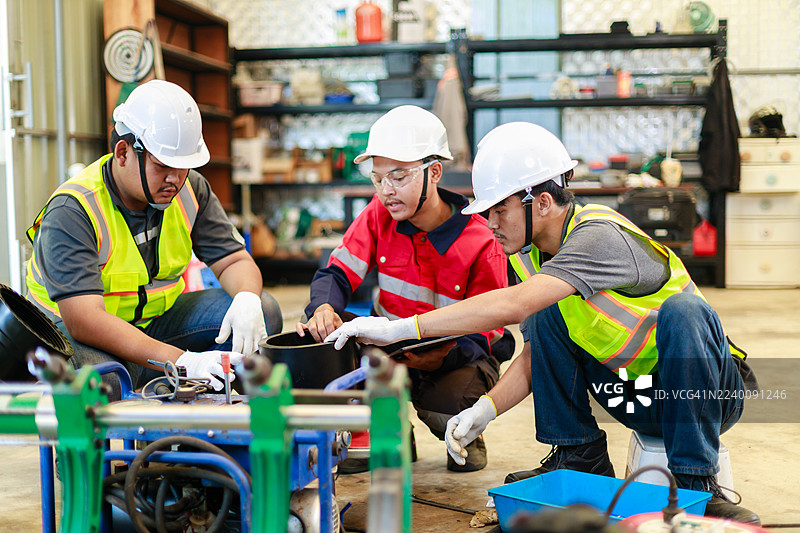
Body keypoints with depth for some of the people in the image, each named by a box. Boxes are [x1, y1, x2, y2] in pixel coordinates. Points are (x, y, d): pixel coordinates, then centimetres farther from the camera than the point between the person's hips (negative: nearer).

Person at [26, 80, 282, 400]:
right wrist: (183, 361, -43)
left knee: (263, 312, -13)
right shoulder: (72, 212, -23)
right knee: (105, 382, -41)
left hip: (154, 321, 6)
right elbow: (85, 321, -33)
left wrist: (247, 299, -27)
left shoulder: (190, 190, -5)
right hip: (71, 332, -6)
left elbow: (234, 260, 1)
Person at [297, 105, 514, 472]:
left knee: (448, 400, -35)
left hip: (460, 355, -3)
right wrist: (323, 308, -33)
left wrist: (441, 359, -39)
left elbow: (481, 335, -17)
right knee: (331, 336, -24)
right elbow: (336, 273, -8)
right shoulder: (379, 215, -7)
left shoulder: (480, 245, -19)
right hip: (393, 345, 4)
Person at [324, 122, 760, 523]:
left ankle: (695, 481, -24)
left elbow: (511, 306, -42)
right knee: (547, 314, -8)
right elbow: (536, 355, 0)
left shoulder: (600, 236, -29)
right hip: (631, 397, 7)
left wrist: (399, 328, -41)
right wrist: (483, 410, -17)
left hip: (712, 389, -6)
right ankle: (579, 459, 1)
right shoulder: (530, 253, -3)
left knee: (681, 310, -35)